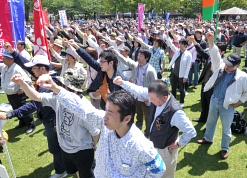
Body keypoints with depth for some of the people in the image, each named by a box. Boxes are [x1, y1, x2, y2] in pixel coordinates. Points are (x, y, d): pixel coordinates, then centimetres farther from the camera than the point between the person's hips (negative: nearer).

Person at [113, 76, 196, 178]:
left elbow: (191, 132, -29)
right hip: (153, 145, 7)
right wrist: (122, 83, -14)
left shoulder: (175, 113, -38)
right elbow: (139, 90, -7)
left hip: (165, 150, -7)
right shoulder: (156, 96, -19)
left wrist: (179, 143, -15)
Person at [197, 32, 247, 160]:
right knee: (210, 122, 23)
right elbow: (215, 54, -15)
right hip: (214, 100, 4)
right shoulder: (220, 67, -4)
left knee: (226, 128, 11)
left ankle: (225, 148, 30)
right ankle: (208, 138, 46)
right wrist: (211, 41, -29)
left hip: (228, 105, -4)